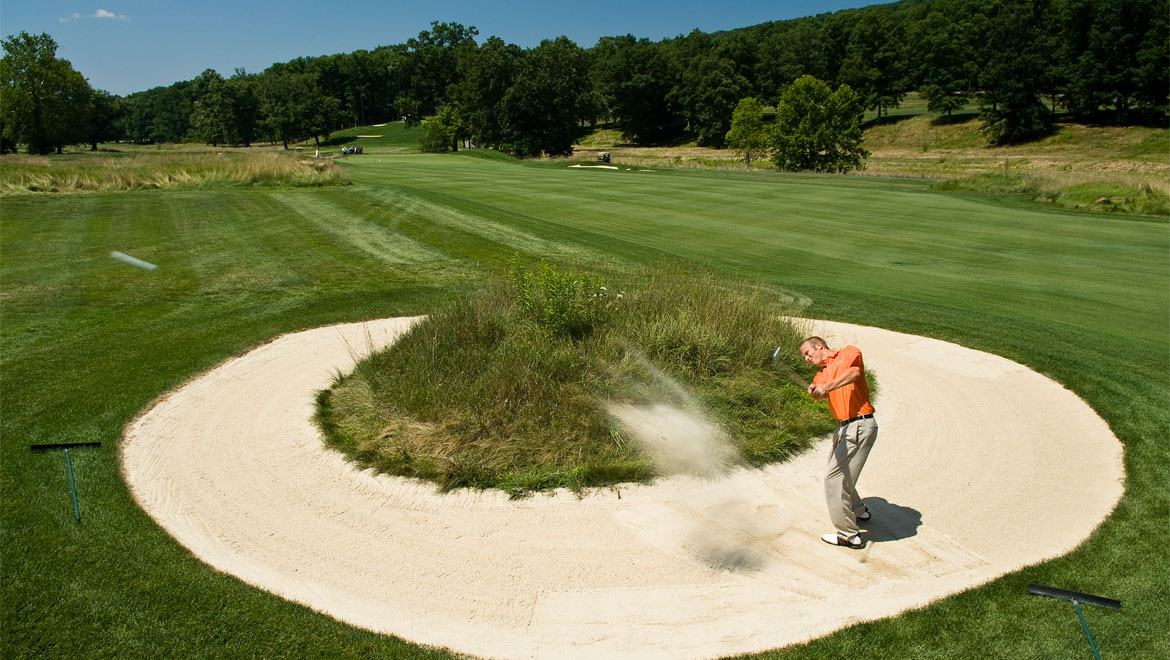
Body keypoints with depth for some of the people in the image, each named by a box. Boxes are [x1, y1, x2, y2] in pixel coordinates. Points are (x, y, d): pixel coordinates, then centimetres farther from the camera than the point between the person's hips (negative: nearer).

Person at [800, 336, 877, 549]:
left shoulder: (849, 353, 1)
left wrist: (828, 387, -32)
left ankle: (849, 534, 1)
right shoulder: (822, 375, 18)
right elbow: (819, 393, -5)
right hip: (844, 427, 9)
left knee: (834, 477, -9)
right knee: (838, 469, 24)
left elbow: (854, 373, -22)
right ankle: (858, 510, 48)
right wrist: (815, 391, -28)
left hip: (860, 426, -9)